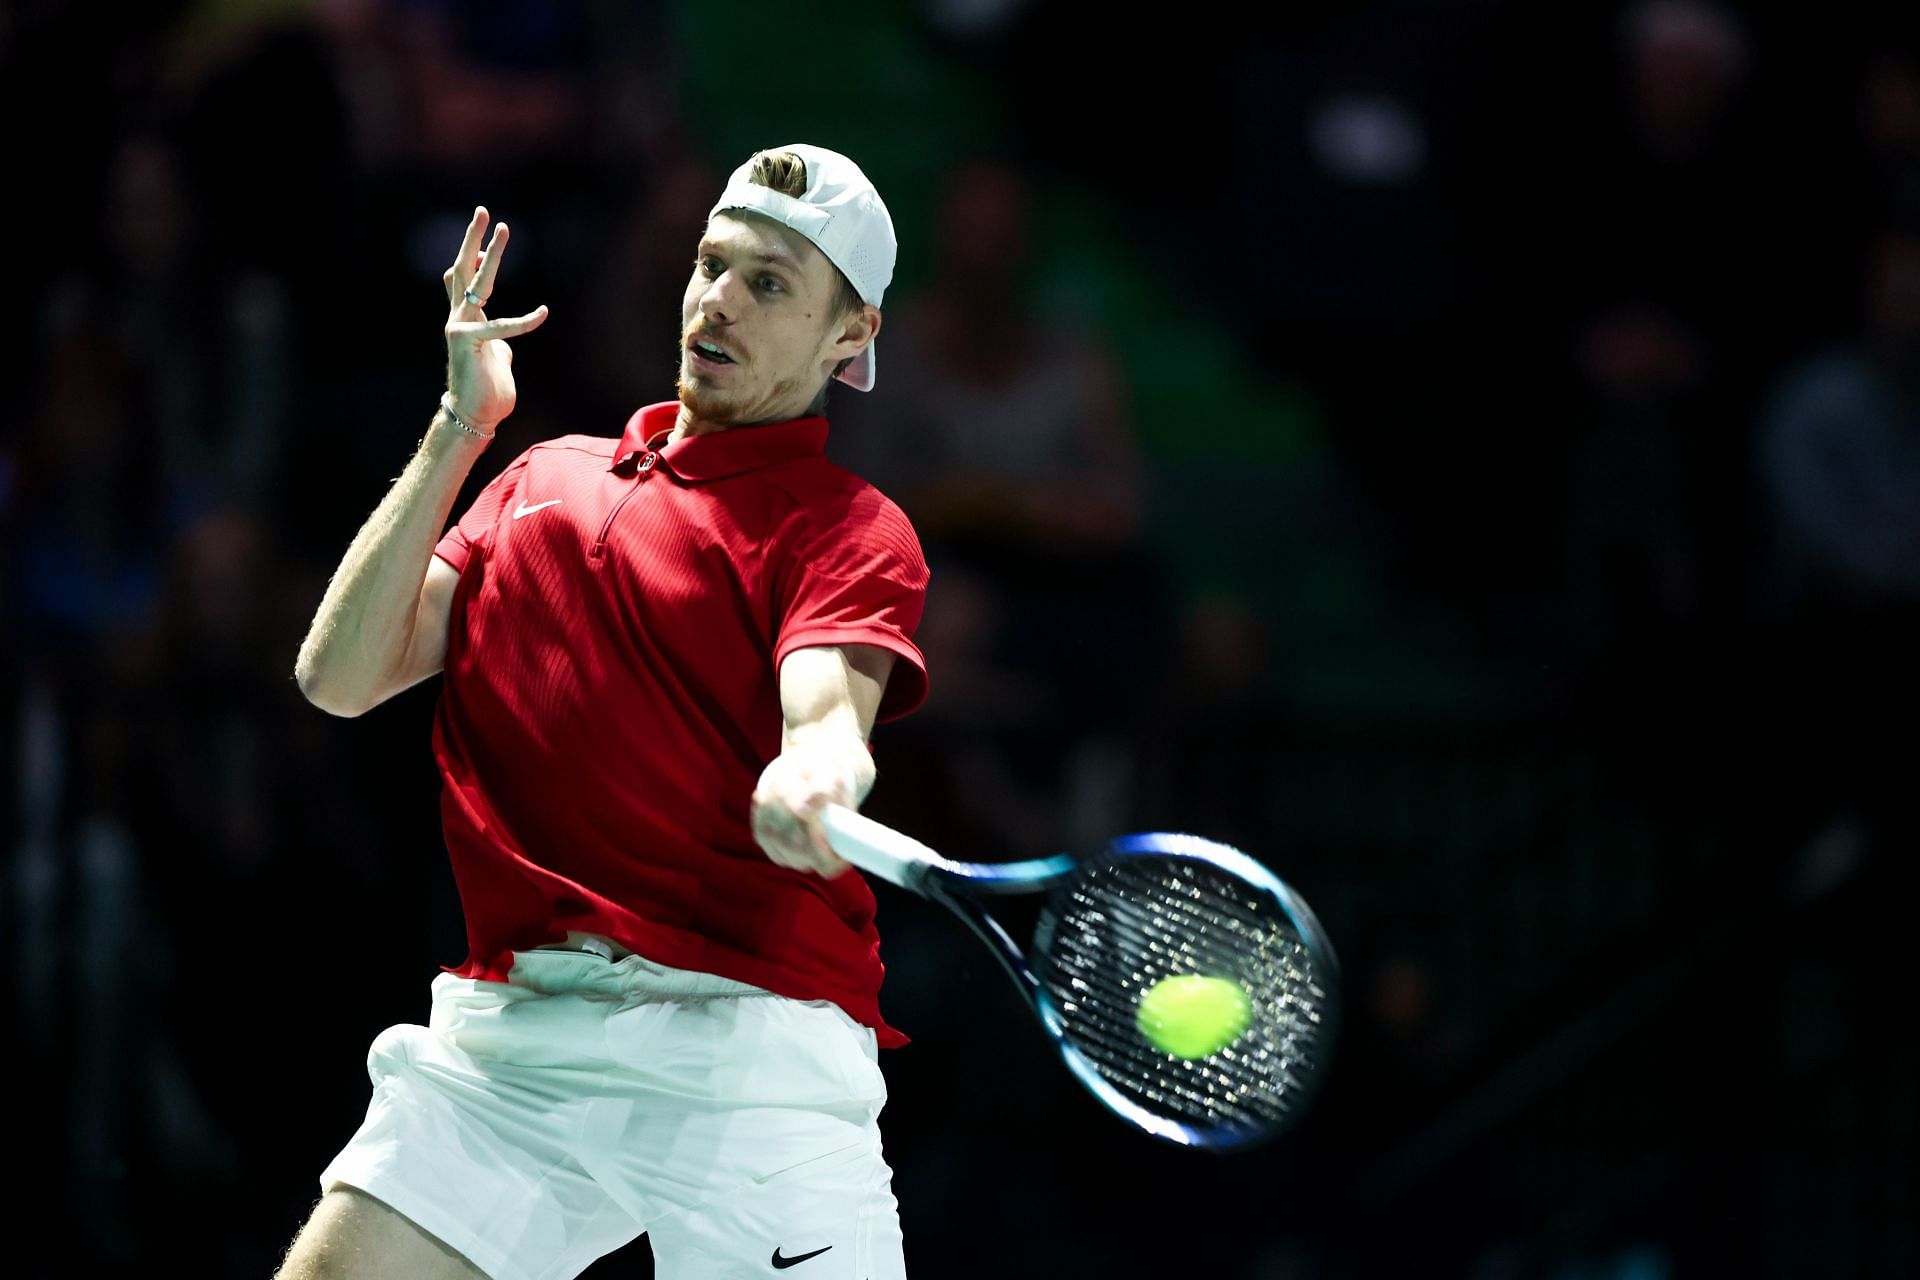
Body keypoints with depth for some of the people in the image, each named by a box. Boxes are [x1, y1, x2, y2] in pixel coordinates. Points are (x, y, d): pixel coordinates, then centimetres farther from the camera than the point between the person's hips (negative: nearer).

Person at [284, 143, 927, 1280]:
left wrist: (813, 780, -41)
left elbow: (823, 715, -16)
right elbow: (342, 678, 11)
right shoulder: (547, 479, 21)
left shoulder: (852, 532, 5)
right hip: (504, 1035, 4)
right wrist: (461, 429, 6)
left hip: (737, 1038, -4)